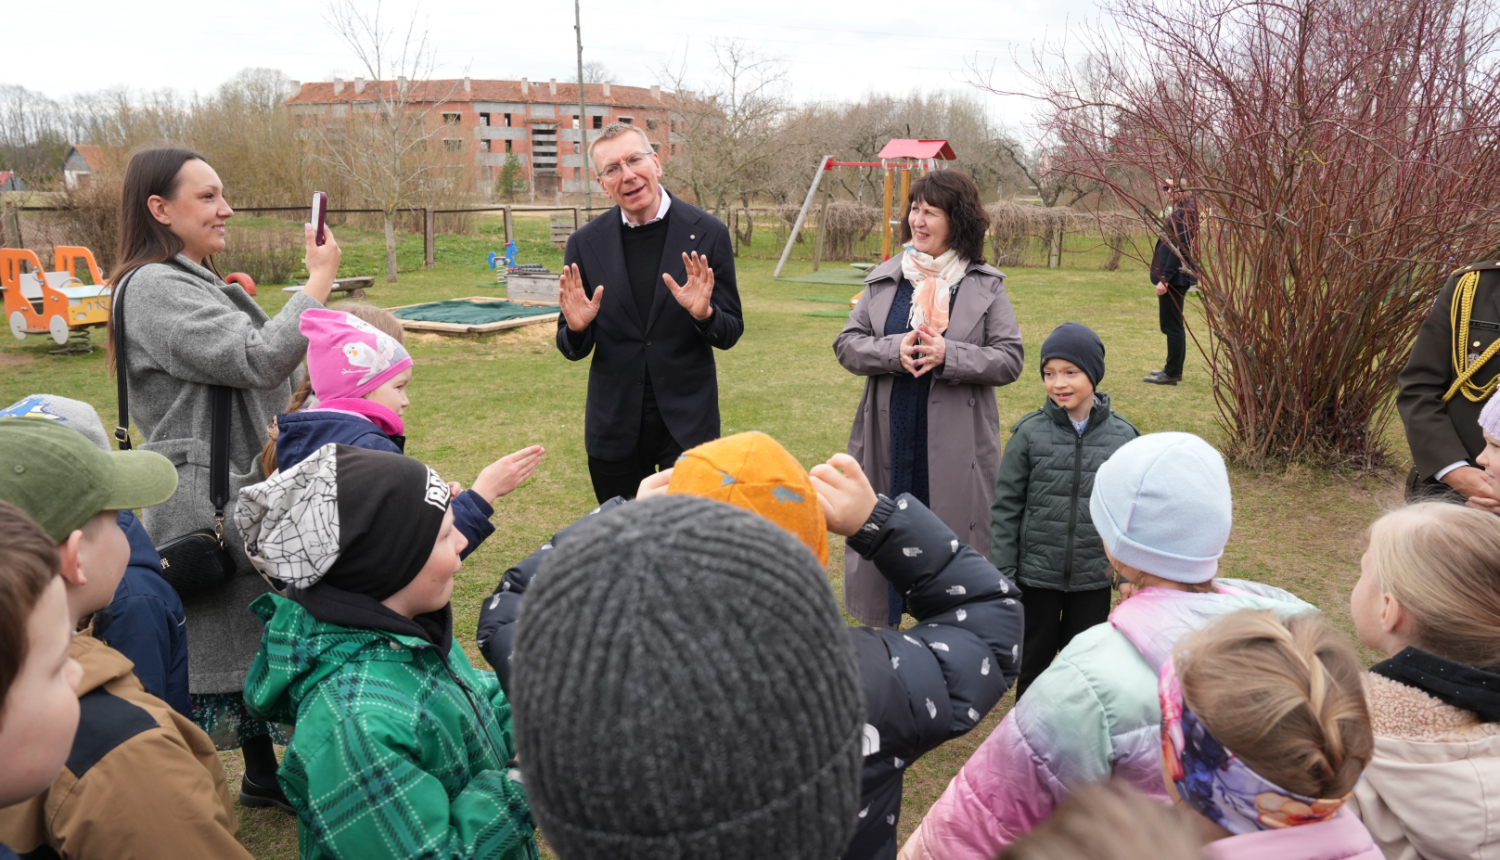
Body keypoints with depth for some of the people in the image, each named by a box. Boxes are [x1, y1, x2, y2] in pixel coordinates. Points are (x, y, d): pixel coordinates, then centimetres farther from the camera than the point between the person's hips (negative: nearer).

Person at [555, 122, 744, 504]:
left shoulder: (707, 233, -4)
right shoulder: (585, 243, 0)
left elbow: (730, 334, 0)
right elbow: (573, 350, 5)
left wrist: (704, 314, -22)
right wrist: (576, 327, -17)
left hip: (687, 422, -2)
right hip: (614, 429, 2)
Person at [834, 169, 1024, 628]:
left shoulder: (986, 285, 2)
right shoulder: (884, 278, 9)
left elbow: (1010, 358, -3)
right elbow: (846, 344, 6)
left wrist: (948, 356, -18)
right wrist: (893, 351, -14)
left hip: (956, 442, -2)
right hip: (889, 438, 3)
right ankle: (884, 625, 24)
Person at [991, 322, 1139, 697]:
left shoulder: (1122, 436, -4)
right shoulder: (1030, 433, -8)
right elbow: (1006, 507, -4)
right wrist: (1002, 574, -4)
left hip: (1094, 578, 1)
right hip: (1037, 574, -1)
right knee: (1034, 658, 15)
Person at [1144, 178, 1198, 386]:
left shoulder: (1183, 213, -17)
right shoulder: (1182, 210, 14)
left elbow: (1178, 248, -22)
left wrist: (1164, 278, -23)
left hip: (1174, 277, -11)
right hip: (1177, 276, 11)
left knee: (1171, 325, -5)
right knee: (1173, 324, 17)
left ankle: (1172, 373, 1)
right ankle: (1173, 369, 26)